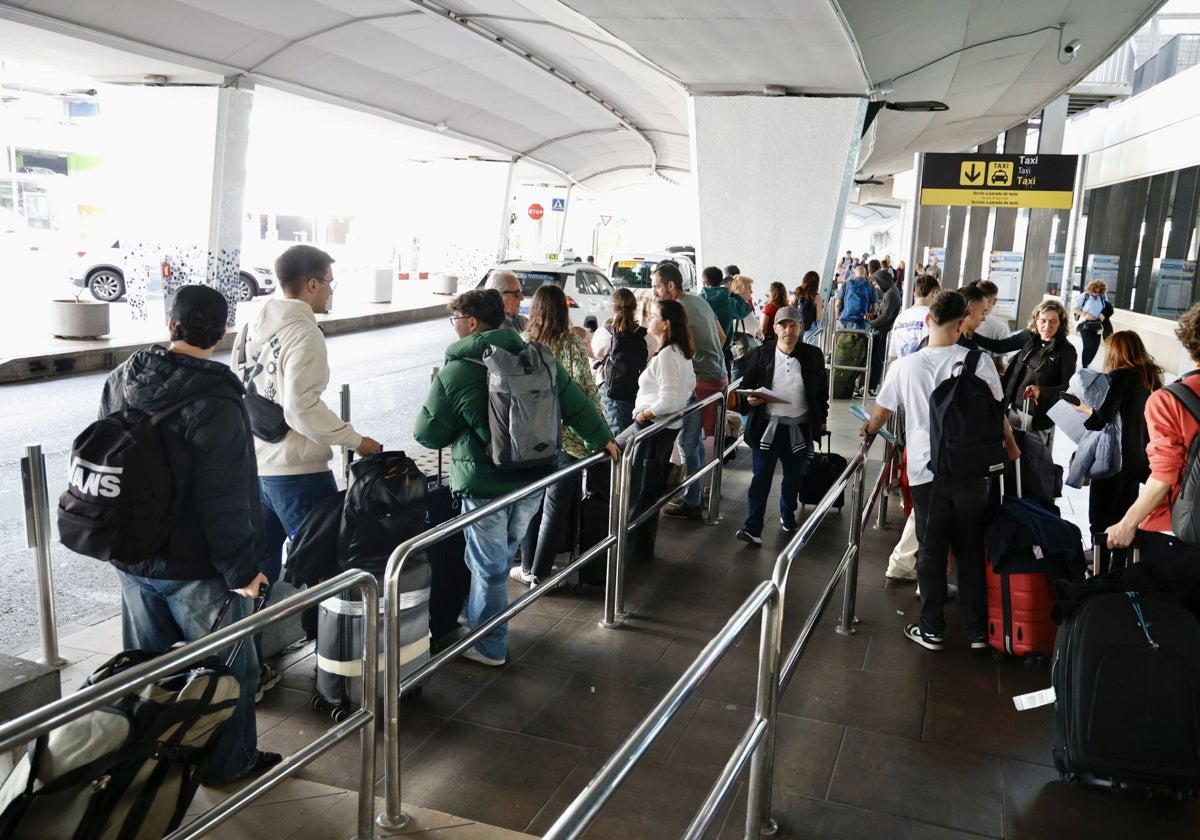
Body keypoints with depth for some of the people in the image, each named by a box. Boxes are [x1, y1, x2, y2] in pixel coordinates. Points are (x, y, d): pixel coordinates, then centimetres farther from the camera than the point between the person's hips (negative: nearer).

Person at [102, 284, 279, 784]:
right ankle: (229, 761, 27)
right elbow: (226, 501, -24)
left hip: (132, 559, 7)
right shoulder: (215, 404, -24)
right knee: (226, 666, 13)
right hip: (196, 567, -7)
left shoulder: (121, 382, 0)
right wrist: (242, 569, -14)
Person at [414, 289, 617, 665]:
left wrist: (454, 434, 14)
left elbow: (427, 434, -7)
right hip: (534, 478, 6)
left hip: (485, 485, -6)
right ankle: (476, 619, 40)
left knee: (489, 566, 8)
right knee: (500, 558, 21)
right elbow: (575, 403, 6)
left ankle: (489, 646, 21)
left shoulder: (456, 372, -14)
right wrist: (601, 438, 18)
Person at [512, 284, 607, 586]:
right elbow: (588, 391, -8)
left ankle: (528, 567, 25)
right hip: (567, 436, -2)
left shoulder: (522, 344, -4)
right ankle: (540, 573, 12)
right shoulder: (573, 344, -10)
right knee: (556, 507, 7)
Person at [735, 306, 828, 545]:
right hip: (768, 426, -1)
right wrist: (749, 397, -14)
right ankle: (752, 527, -3)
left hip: (799, 429, 2)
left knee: (794, 477, 16)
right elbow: (747, 383, 6)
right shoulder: (762, 354, -3)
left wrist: (822, 419, 12)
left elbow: (822, 389, 10)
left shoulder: (813, 355, 0)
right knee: (761, 477, -3)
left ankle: (787, 515, 39)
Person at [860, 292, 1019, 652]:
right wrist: (1011, 447, 21)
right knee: (971, 551, 13)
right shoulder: (978, 362, -6)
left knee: (931, 551, 10)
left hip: (926, 471, -1)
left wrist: (867, 430, 30)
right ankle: (978, 631, 21)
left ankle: (931, 629, 17)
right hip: (971, 470, 1)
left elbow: (882, 413, 9)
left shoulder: (905, 366, -4)